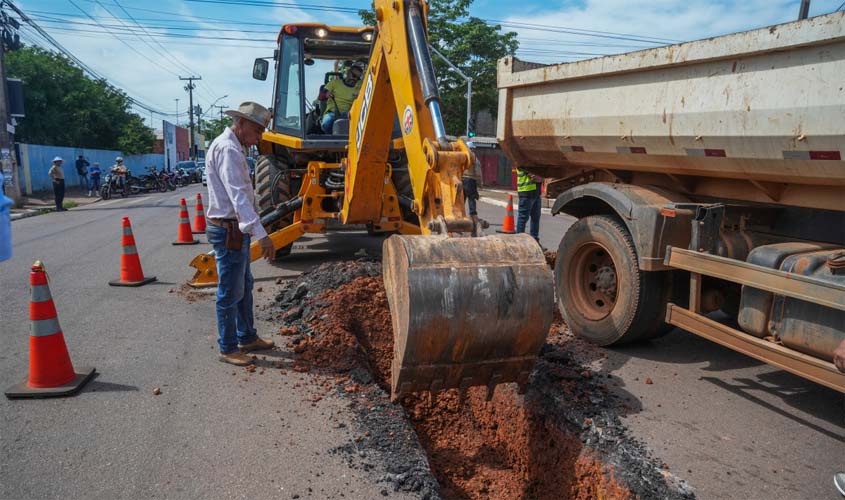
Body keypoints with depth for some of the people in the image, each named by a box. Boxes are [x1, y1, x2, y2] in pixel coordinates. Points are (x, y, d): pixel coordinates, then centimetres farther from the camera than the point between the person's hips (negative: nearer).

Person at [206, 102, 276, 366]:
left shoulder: (232, 147, 15)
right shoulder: (227, 149, -18)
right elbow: (239, 196, -29)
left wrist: (251, 229, 22)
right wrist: (261, 234, -35)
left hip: (236, 229, 11)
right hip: (229, 230, -11)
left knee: (244, 286, 19)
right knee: (230, 293, 0)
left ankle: (247, 338, 32)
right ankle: (228, 349, 12)